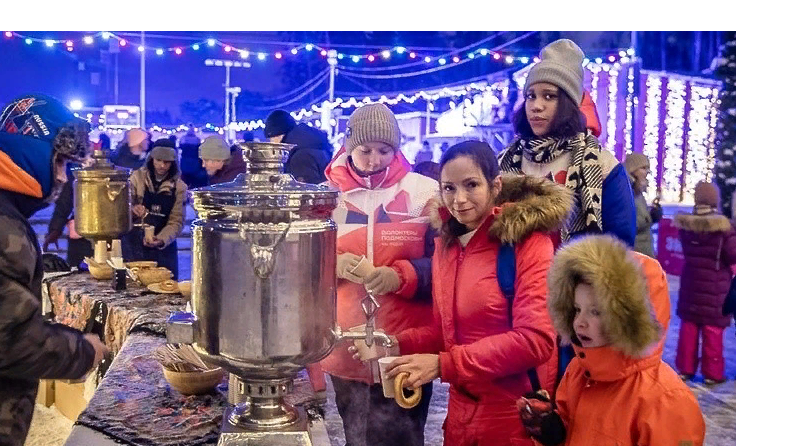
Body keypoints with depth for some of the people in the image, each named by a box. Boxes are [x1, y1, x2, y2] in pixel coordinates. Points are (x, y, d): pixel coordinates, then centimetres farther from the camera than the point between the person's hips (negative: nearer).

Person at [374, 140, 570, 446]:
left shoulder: (528, 242, -15)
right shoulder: (446, 246, 5)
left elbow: (535, 340, -22)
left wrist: (444, 365, -25)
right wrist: (397, 345, -7)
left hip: (517, 418, -6)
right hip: (461, 413, 6)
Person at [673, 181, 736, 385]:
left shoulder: (685, 224, -4)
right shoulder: (723, 227, -16)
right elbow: (733, 257, -9)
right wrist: (731, 273, 9)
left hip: (690, 283, 4)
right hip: (715, 286, -4)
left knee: (688, 326, 13)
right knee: (712, 331, 6)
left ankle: (685, 368, 21)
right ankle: (712, 373, 14)